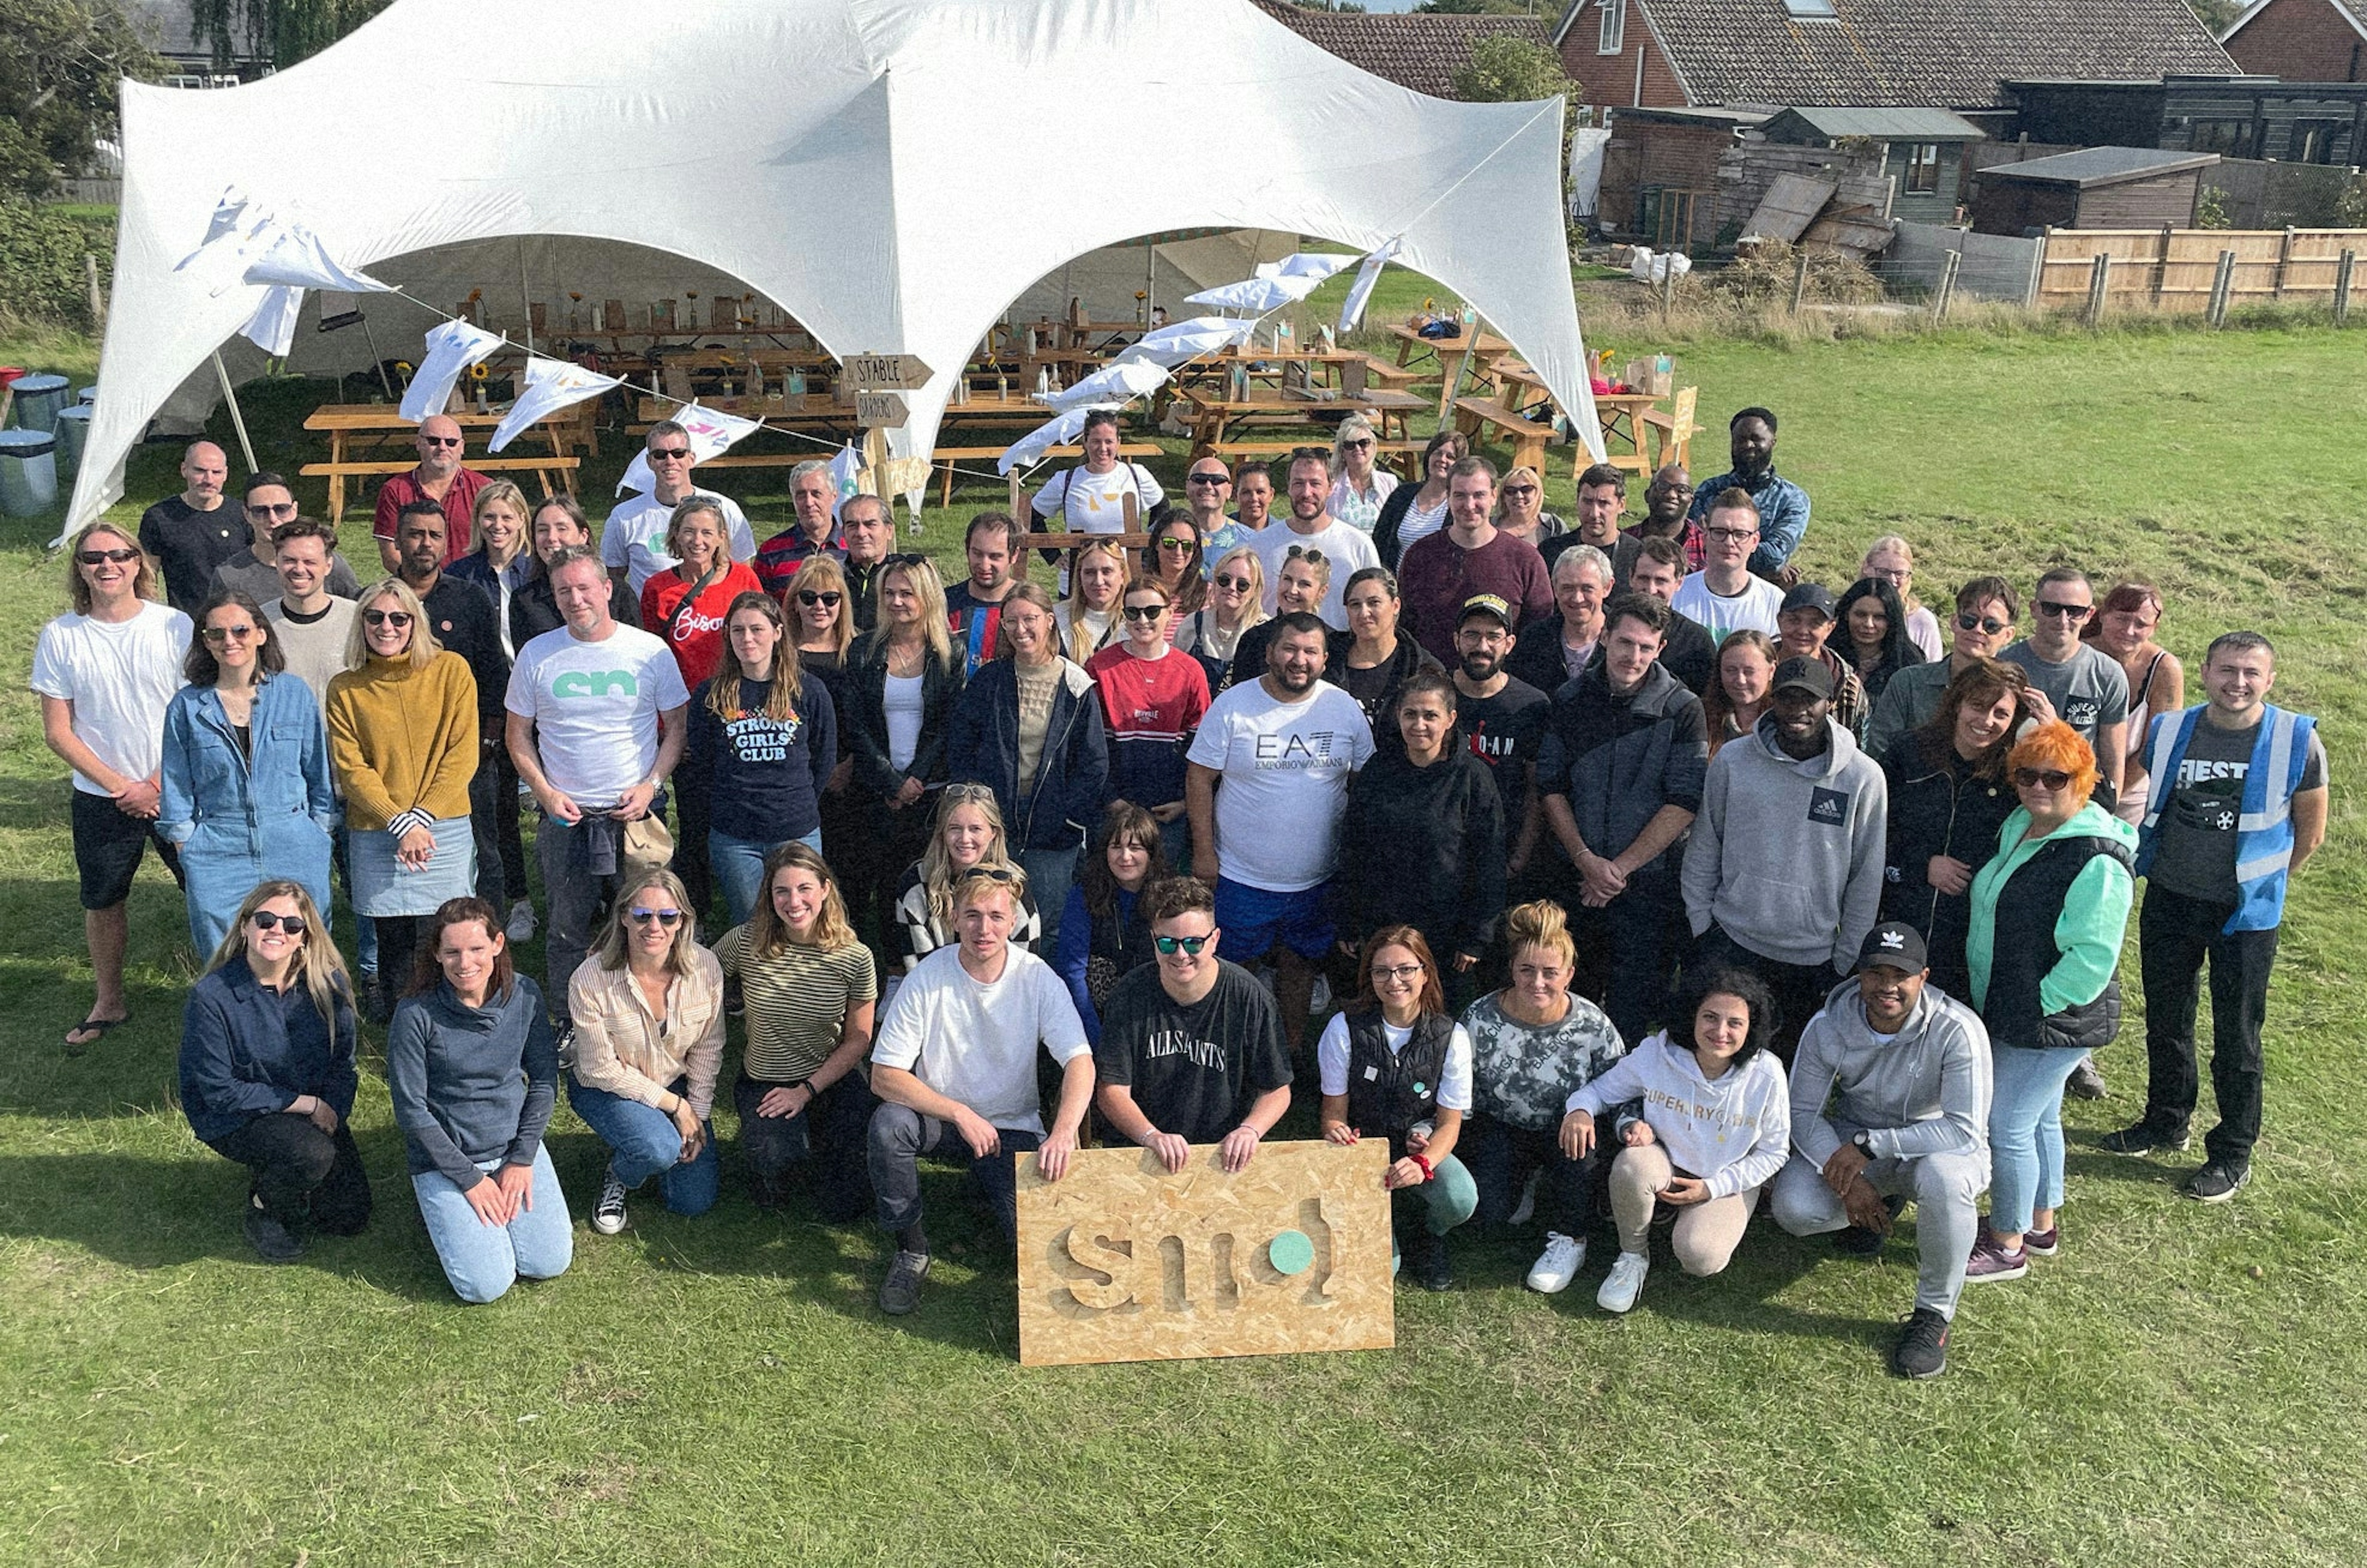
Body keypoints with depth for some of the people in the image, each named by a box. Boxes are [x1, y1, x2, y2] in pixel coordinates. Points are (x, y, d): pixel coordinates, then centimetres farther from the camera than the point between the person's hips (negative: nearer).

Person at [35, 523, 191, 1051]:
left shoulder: (176, 626, -7)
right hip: (101, 800, 1)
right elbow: (58, 732, -4)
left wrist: (162, 783, -12)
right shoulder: (60, 637, -5)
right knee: (103, 903, 14)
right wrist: (123, 788, -10)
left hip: (179, 791, -1)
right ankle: (109, 1003, 32)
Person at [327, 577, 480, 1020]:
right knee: (393, 943, 6)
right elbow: (350, 768, -1)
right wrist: (401, 824, -12)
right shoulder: (345, 689, 4)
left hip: (444, 828, -1)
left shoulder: (451, 670, 0)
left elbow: (461, 755, -2)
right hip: (375, 836, 1)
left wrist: (422, 819, -10)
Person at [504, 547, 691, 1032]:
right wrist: (545, 792, -5)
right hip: (565, 817, 1)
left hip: (633, 816, -1)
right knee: (566, 929, 8)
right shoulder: (537, 655, 3)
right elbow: (518, 735, 10)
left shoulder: (651, 651, -1)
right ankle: (569, 1024, 22)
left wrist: (651, 786, -7)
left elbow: (677, 725, 5)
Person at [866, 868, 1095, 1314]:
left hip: (1013, 1127, 0)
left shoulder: (1038, 978, -12)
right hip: (939, 1118, 0)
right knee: (888, 1123, -32)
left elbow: (1080, 1063, -20)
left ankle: (987, 1183, 17)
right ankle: (911, 1250, -9)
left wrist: (1063, 1132, -38)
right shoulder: (928, 979, -14)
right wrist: (961, 1115, -26)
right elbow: (884, 1077, -16)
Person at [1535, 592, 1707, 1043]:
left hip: (1650, 883, -2)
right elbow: (1550, 787, 3)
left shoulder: (1682, 710, -5)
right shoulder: (1570, 701, 2)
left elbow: (1684, 803, -9)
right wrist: (1586, 860, -9)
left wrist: (1620, 868, -11)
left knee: (1631, 1011, 3)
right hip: (1575, 881, 3)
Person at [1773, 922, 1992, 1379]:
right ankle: (1878, 1206, 14)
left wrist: (1870, 1145, -32)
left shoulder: (1957, 1030, -25)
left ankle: (1935, 1313, -15)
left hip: (1936, 1147, -3)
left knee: (1943, 1177, -40)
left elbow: (1966, 1131, -30)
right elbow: (1803, 1113, -9)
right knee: (1794, 1208, -23)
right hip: (1853, 1142, 3)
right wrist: (1845, 1178, -25)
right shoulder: (1828, 1026, -15)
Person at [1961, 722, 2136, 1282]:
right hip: (2005, 1011, 9)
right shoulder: (2020, 827, 6)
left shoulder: (2096, 862, -24)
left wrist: (2040, 1007, -18)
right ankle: (2041, 1226, 38)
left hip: (2053, 1023, -9)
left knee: (2008, 1128, -1)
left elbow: (2093, 957, -26)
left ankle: (2006, 1245, 15)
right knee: (2040, 1120, 22)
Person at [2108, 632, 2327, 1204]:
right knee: (2165, 1022, 16)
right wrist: (2142, 861, 6)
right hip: (2169, 901, 3)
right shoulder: (2168, 732, -5)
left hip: (2246, 913, -3)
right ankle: (2166, 1122, 35)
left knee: (2236, 1037, 6)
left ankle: (2233, 1154, 20)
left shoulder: (2297, 740, -11)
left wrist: (2261, 879, 7)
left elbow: (2309, 832, 1)